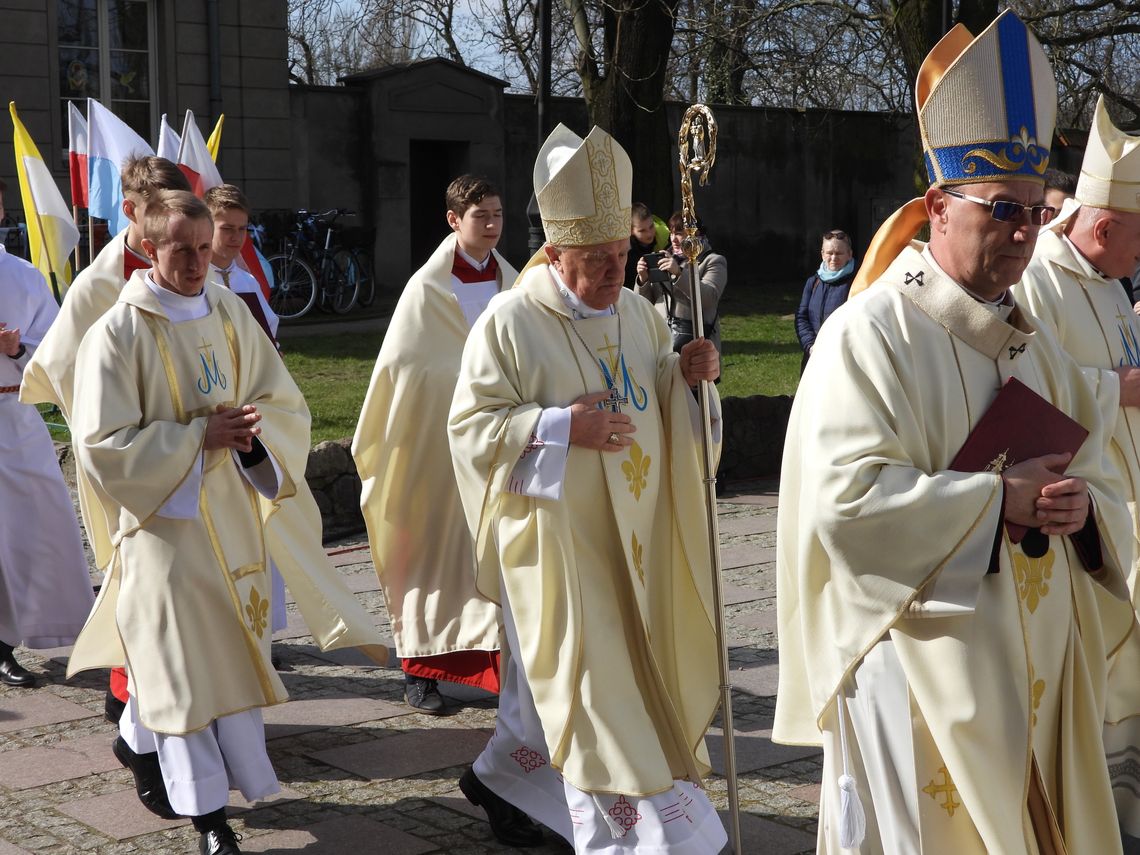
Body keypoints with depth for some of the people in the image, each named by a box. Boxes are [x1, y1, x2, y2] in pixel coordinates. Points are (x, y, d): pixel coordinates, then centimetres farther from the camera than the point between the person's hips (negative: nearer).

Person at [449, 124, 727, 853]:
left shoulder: (637, 313, 6)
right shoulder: (510, 322, -13)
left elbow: (658, 405, 17)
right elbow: (471, 429, -13)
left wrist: (686, 374, -6)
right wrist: (561, 426, -25)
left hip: (631, 538, 7)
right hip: (557, 539, -7)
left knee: (559, 677, 18)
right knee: (594, 690, -4)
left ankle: (502, 777, 40)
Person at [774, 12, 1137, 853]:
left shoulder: (1032, 342, 11)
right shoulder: (868, 334, -12)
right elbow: (844, 501, -21)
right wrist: (1001, 496, -20)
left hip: (1038, 666, 7)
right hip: (925, 667, -7)